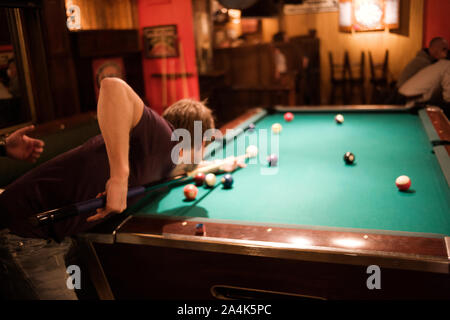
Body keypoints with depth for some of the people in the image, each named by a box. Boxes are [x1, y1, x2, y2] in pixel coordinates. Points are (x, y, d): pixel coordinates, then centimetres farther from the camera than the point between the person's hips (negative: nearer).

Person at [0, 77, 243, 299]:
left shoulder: (165, 160, 11)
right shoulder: (162, 137, -18)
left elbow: (180, 168, 37)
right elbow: (112, 87, -35)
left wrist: (219, 165, 48)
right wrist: (119, 175, -37)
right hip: (26, 231, -9)